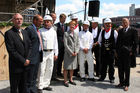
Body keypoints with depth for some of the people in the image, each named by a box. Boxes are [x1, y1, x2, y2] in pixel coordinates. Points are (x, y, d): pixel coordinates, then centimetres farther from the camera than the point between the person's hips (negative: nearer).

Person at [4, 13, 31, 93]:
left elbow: (30, 46, 9)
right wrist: (23, 61, -15)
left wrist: (28, 59, -5)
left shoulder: (25, 32, 11)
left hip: (25, 65, 6)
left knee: (23, 86, 16)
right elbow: (11, 51, -17)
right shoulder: (9, 33, -10)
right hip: (15, 66, -6)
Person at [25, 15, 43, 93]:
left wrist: (40, 55, 12)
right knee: (29, 78, 2)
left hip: (38, 56, 9)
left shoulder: (37, 30, 14)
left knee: (34, 77, 19)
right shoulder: (29, 29, -13)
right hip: (32, 57, -9)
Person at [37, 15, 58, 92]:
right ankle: (40, 87, 6)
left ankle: (46, 84, 23)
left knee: (49, 70, 10)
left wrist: (56, 53, 11)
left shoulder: (53, 32, 11)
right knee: (41, 70, -3)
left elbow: (55, 43, 14)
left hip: (51, 53, 4)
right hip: (43, 52, -4)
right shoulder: (40, 31, -1)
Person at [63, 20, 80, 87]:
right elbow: (65, 44, -9)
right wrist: (71, 52, -12)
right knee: (66, 67, 0)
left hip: (75, 53, 5)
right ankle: (65, 81, 11)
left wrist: (76, 52, -5)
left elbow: (78, 44, 9)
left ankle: (71, 79, 26)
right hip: (68, 53, -4)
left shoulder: (76, 34, 11)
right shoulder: (66, 33, -3)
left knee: (72, 67, 12)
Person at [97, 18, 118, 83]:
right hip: (103, 51, 3)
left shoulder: (114, 32, -4)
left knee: (111, 65, 5)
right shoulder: (102, 32, 6)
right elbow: (99, 41, 17)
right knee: (103, 64, 9)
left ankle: (111, 78, 16)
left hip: (111, 51, -3)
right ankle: (102, 77, 20)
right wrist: (102, 46, 9)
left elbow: (117, 41, 1)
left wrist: (114, 47, 0)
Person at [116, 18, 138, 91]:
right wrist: (117, 51, 7)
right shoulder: (120, 31, 13)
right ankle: (121, 82, 22)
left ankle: (126, 84, 13)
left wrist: (132, 52, -10)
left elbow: (135, 42, -5)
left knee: (127, 69, 2)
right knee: (120, 69, 9)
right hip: (120, 53, 5)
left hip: (128, 53, -4)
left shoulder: (133, 31, -2)